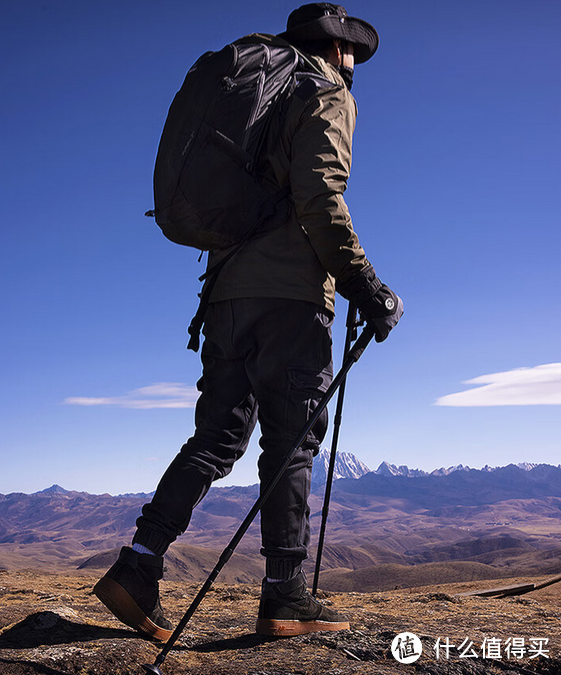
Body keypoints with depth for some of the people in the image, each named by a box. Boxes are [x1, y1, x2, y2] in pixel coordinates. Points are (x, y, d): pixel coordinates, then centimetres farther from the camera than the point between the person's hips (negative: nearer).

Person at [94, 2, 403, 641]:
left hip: (228, 288, 7)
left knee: (218, 437, 6)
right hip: (292, 289, -7)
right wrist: (360, 280, -10)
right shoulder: (328, 94, 6)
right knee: (291, 441, -4)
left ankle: (137, 566, 0)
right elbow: (319, 194, -11)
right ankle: (285, 595, 0)